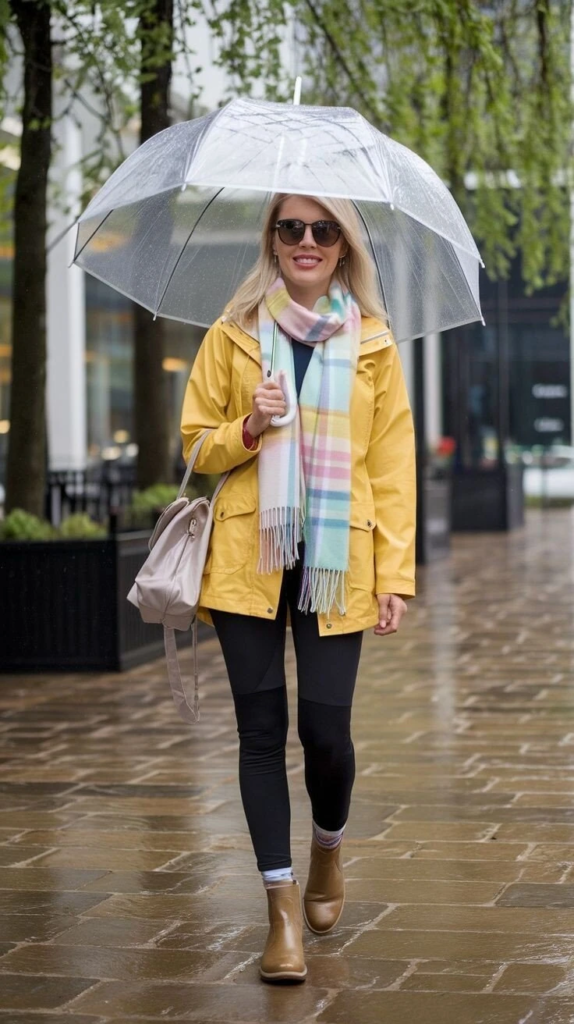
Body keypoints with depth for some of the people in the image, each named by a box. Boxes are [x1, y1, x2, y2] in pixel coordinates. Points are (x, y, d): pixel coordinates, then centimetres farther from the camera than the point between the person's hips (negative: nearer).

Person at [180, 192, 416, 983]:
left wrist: (397, 574, -2)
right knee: (262, 729, -1)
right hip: (248, 557, 1)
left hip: (336, 560, 0)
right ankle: (284, 909, 7)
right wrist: (249, 428, -11)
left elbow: (393, 464, 4)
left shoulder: (373, 344, 7)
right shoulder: (232, 336, 7)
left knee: (324, 728, -5)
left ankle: (328, 852, 28)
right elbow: (196, 443, 11)